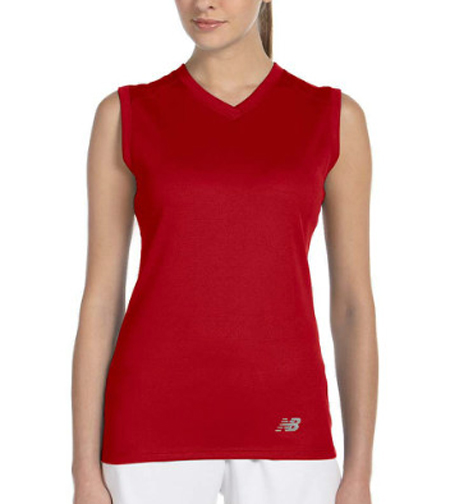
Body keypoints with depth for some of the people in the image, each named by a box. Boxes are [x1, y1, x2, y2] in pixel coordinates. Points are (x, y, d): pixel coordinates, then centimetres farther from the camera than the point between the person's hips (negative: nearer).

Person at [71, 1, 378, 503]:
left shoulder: (333, 118, 4)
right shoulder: (125, 115, 3)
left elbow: (354, 300, 4)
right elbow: (100, 297, 2)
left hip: (282, 426, 1)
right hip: (157, 418, 0)